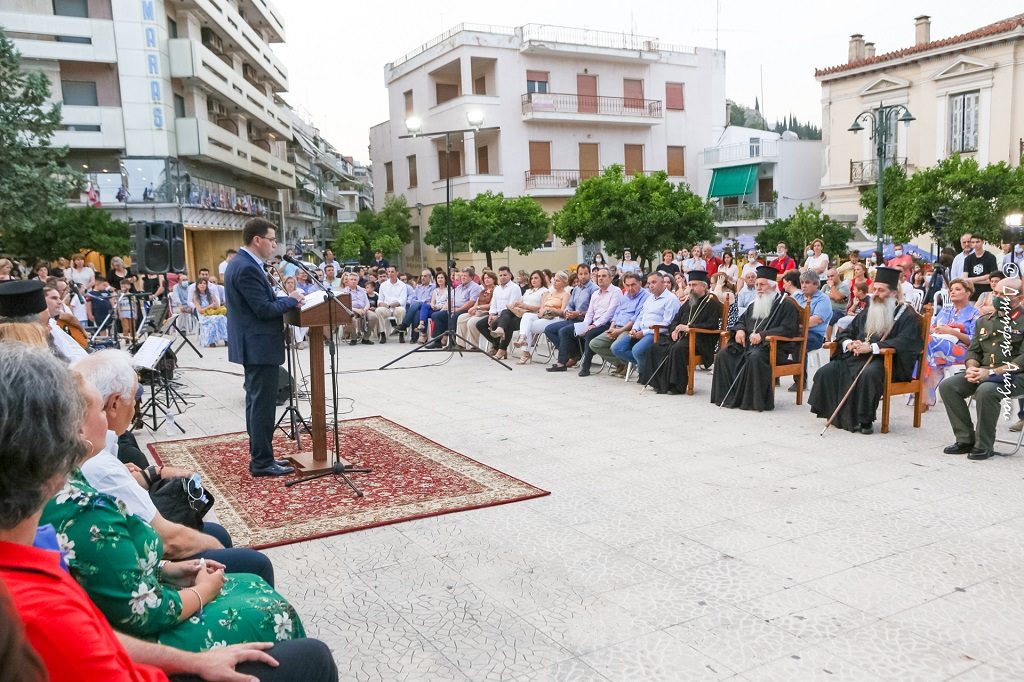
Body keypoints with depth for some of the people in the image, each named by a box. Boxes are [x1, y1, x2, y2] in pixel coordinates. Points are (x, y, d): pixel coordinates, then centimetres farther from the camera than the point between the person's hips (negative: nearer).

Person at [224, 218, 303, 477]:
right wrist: (292, 300, -8)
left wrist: (287, 298, 4)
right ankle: (262, 462, 3)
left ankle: (260, 455, 25)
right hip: (260, 346, -11)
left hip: (253, 346, 11)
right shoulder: (247, 268, -20)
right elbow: (264, 309, -22)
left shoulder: (241, 263, 12)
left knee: (256, 402, 16)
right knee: (263, 405, -4)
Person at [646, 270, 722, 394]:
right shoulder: (688, 302, 22)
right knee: (657, 347, -13)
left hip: (701, 340, -8)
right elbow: (676, 319, 25)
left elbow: (712, 325, -14)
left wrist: (689, 327, -18)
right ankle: (660, 383, -9)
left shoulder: (713, 303, -1)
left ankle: (677, 386, -27)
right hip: (682, 336, 8)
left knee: (677, 349, -35)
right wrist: (675, 330, 1)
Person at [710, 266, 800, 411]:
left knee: (755, 357, -39)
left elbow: (788, 329, -13)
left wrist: (762, 335, -22)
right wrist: (740, 329, 5)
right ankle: (728, 396, -14)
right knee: (724, 353, -15)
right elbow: (741, 320, 31)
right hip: (749, 343, 7)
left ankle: (754, 400, -30)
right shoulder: (754, 305, 21)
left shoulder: (785, 305, -2)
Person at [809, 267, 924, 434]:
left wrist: (871, 347, -22)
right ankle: (835, 415, -8)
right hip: (857, 357, 6)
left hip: (888, 361, -6)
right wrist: (850, 343, 0)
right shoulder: (867, 313, 23)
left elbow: (903, 342, -13)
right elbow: (844, 333, 25)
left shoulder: (906, 315, 3)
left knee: (869, 374, -40)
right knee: (826, 372, -17)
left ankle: (865, 420, -29)